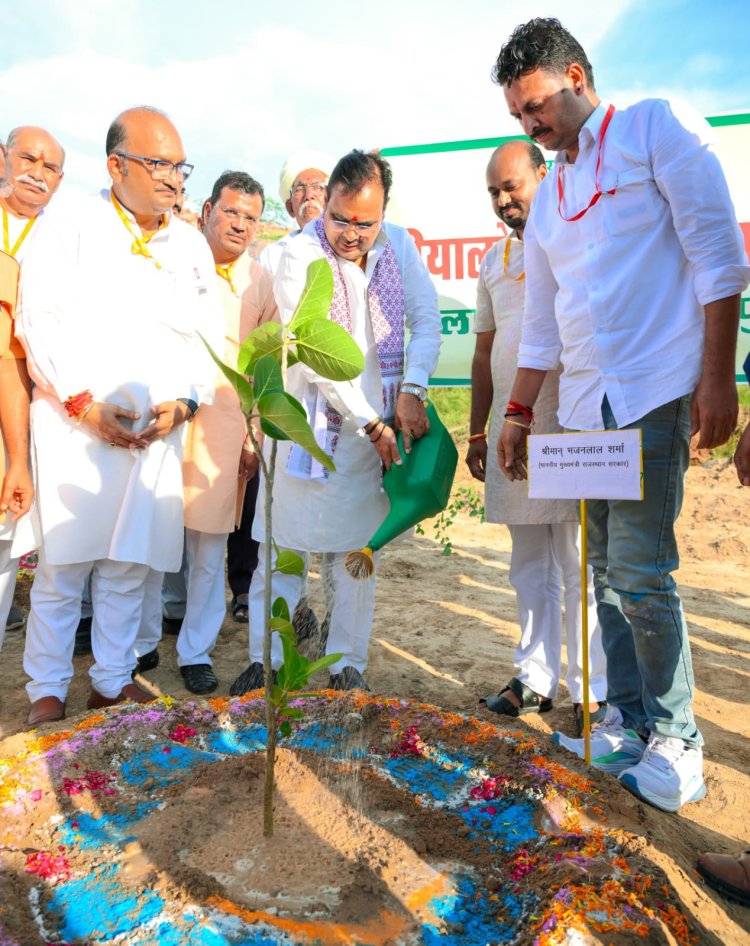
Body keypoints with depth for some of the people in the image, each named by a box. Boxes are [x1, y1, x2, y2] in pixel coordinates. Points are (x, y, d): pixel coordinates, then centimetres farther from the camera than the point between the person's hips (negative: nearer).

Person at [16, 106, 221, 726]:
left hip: (159, 433, 4)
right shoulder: (71, 225, 2)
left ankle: (113, 680, 24)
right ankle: (47, 689, 17)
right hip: (77, 427, -3)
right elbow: (42, 322, -5)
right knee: (63, 564, 0)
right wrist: (84, 402, -13)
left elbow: (207, 337, 11)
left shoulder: (191, 245, 15)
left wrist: (185, 402, -5)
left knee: (129, 564, 9)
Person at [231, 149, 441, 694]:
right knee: (284, 547, 0)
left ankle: (348, 665, 20)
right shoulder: (300, 254, -9)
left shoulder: (400, 246, 5)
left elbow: (427, 319, 7)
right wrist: (370, 422, -13)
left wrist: (411, 391, -9)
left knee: (360, 551, 8)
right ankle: (266, 660, 15)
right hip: (311, 422, -3)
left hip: (377, 425, 4)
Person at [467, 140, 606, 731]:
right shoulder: (494, 261, 18)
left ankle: (592, 692, 10)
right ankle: (536, 679, 21)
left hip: (569, 424, -6)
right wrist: (477, 431, 15)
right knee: (529, 566, 10)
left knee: (580, 565, -2)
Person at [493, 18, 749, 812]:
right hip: (584, 404, 7)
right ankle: (627, 722, 21)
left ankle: (676, 739, 9)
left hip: (653, 393, -6)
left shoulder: (658, 127, 4)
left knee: (640, 573, -10)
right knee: (607, 571, 8)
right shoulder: (549, 197, 21)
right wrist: (517, 415, 19)